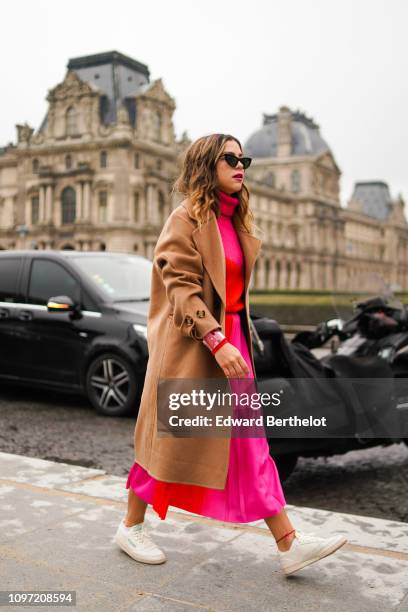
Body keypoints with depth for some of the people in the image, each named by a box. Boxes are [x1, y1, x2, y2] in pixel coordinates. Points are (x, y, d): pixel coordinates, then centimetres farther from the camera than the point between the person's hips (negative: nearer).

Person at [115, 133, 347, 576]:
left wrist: (233, 342, 16)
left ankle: (289, 544, 9)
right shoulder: (186, 219, -10)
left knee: (251, 444, 6)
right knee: (170, 440, 5)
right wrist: (217, 342, -29)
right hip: (191, 345, -8)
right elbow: (181, 288, -19)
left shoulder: (235, 222, 14)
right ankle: (131, 527, 26)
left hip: (231, 341, 8)